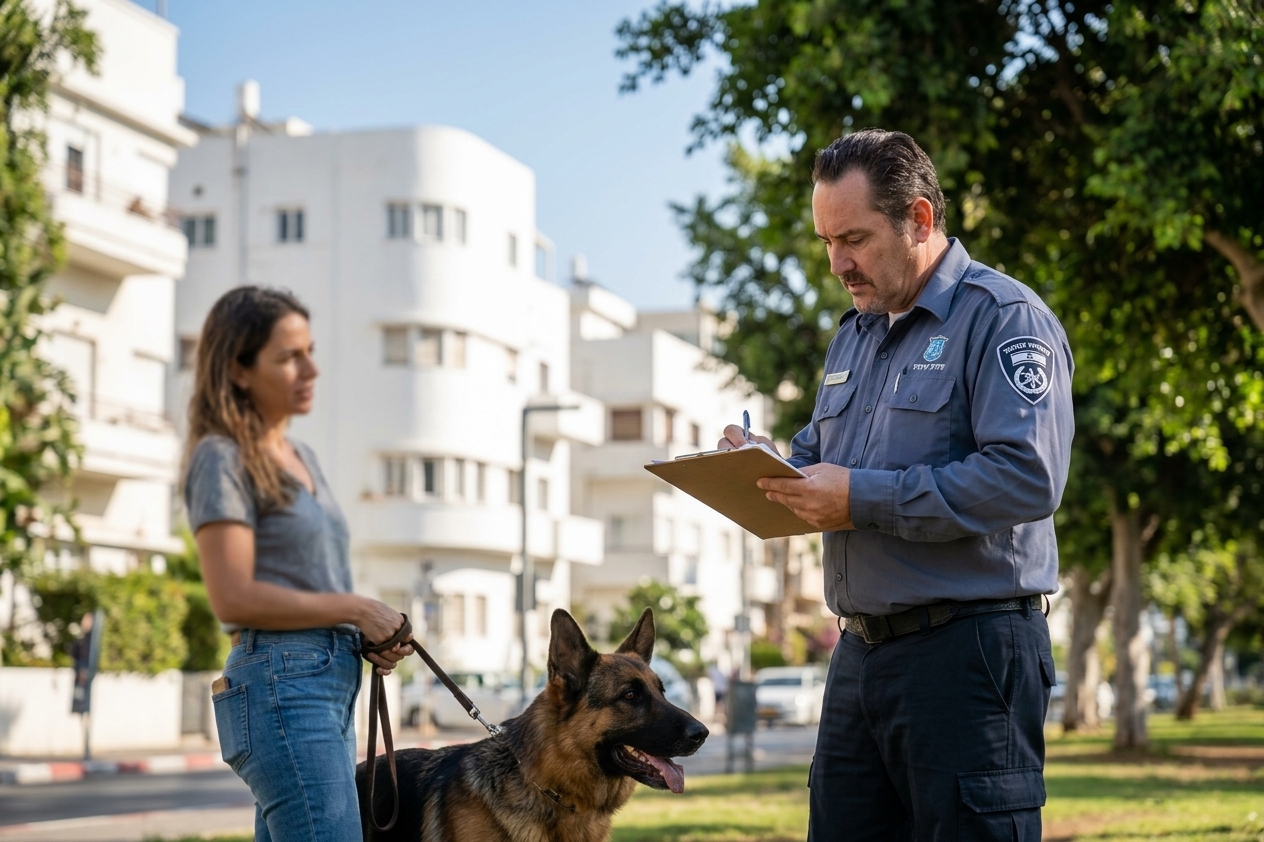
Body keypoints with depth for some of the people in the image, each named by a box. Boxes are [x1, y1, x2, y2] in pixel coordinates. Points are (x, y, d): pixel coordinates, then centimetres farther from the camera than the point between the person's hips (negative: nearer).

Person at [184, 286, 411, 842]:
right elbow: (234, 598, -16)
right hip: (281, 685, -9)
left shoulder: (301, 457, 20)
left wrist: (377, 634, 5)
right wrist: (355, 610, -10)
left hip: (333, 684, 9)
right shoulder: (223, 459, -7)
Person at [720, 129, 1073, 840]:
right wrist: (765, 470, 3)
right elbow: (819, 457, 28)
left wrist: (864, 499, -21)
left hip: (969, 650, -8)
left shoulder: (1003, 317, -9)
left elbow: (1028, 477, -22)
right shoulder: (856, 334, 19)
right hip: (862, 648, 9)